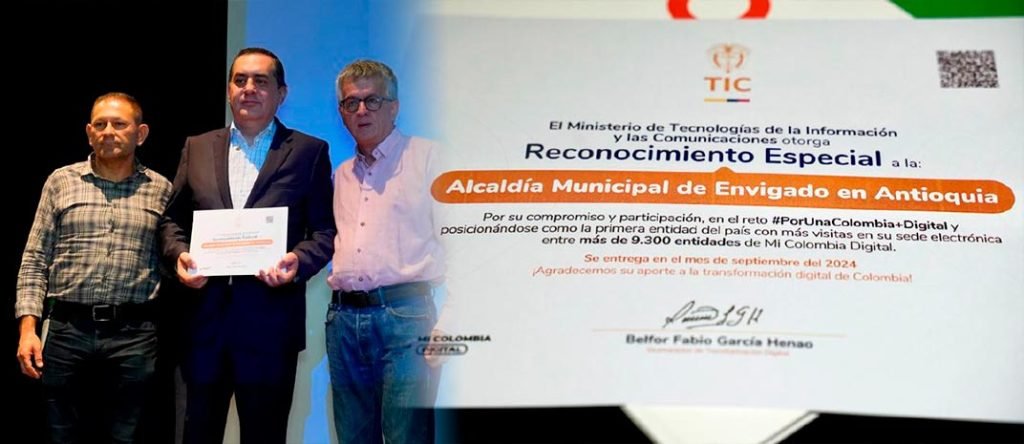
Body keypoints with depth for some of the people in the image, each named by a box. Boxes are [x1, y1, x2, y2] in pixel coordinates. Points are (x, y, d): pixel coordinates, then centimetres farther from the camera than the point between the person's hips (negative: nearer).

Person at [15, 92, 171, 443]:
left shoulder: (161, 190, 6)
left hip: (134, 336, -1)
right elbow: (35, 261, 6)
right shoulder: (61, 181, 7)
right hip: (67, 331, 1)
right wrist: (28, 328, -3)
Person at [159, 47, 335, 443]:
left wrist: (299, 261, -17)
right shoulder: (197, 147, 14)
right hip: (204, 317, 3)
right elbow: (172, 219, 15)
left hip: (271, 321, -2)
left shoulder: (309, 152, 4)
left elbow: (326, 230, 2)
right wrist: (178, 254, -5)